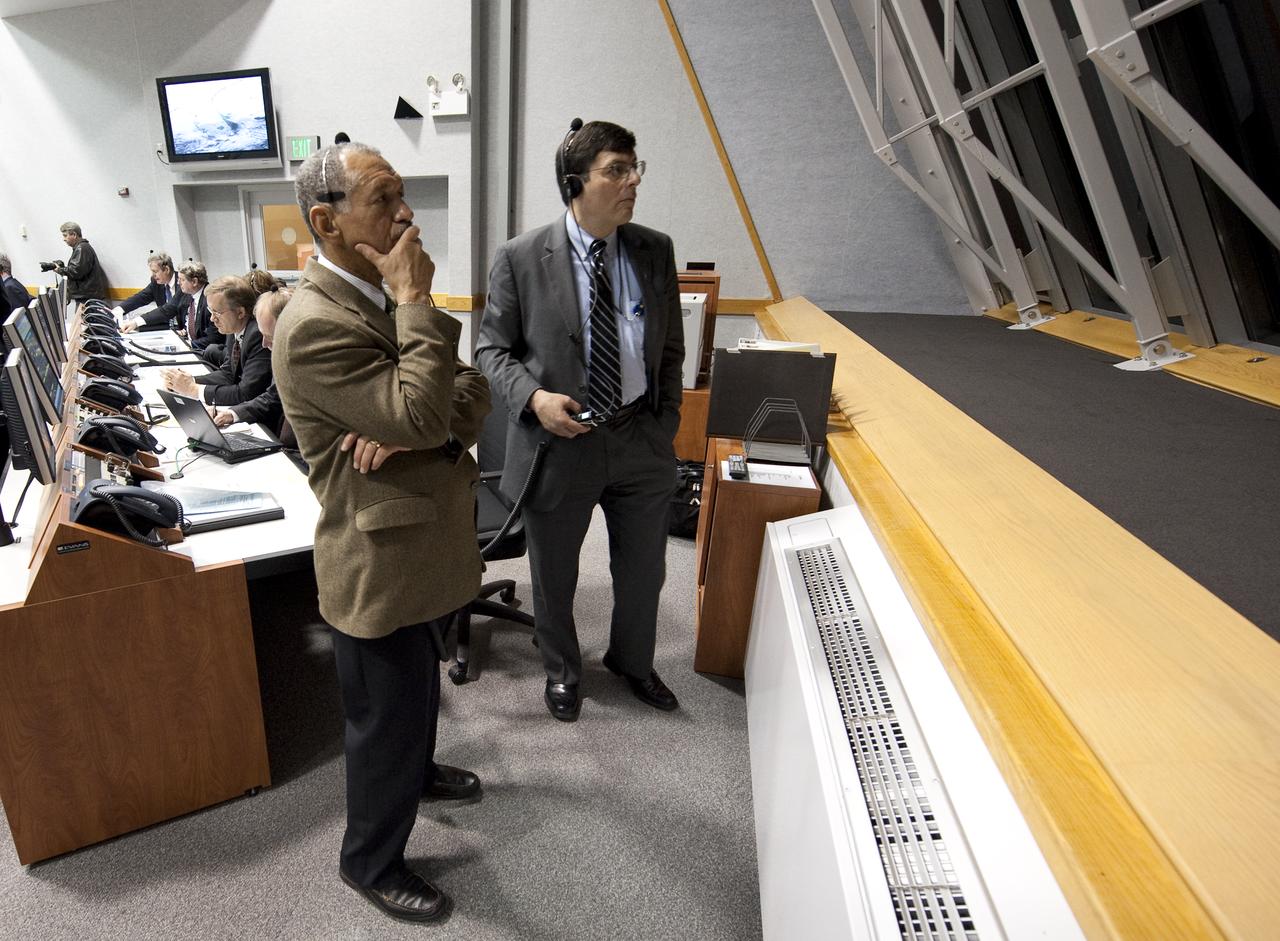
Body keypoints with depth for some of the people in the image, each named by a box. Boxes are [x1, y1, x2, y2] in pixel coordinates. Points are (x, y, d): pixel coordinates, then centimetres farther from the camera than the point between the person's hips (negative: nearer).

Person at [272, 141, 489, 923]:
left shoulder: (385, 299, 5)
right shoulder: (316, 324, -23)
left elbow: (472, 391, 0)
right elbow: (422, 417, -31)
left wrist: (409, 427, -19)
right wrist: (417, 300, -24)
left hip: (429, 540, 9)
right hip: (381, 563, -8)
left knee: (419, 688, 30)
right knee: (386, 717, 12)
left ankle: (418, 771, 58)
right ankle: (371, 862, 37)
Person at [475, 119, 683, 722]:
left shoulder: (655, 252, 1)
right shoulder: (521, 258, -9)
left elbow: (670, 349, 9)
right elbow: (492, 348, -2)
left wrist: (666, 423, 4)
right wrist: (534, 398, -19)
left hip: (641, 441, 3)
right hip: (559, 440, -2)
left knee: (643, 571, 19)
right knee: (554, 579, 17)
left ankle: (633, 662, 49)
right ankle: (561, 671, 47)